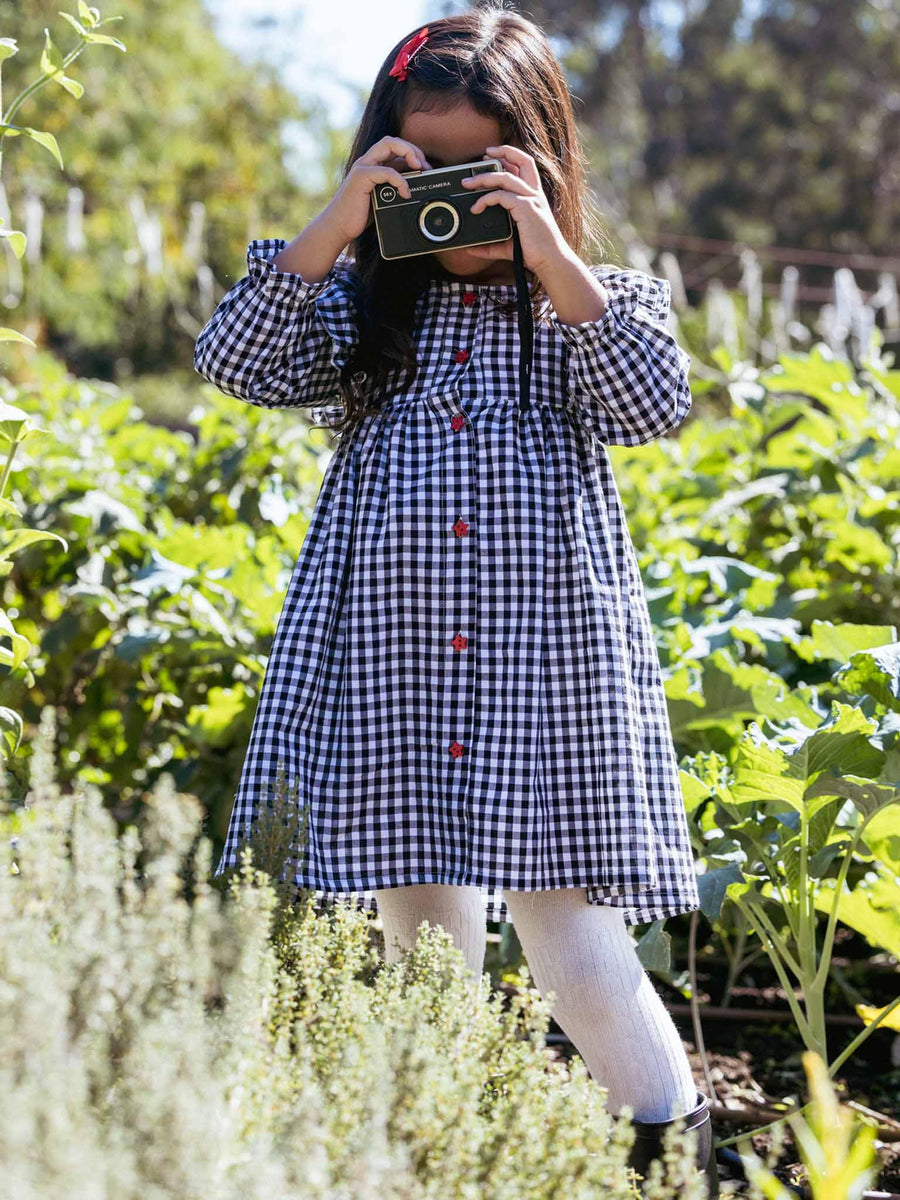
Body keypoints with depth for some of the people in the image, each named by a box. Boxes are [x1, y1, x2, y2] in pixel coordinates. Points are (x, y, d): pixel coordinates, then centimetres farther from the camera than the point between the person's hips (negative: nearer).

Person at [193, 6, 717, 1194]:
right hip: (392, 661, 3)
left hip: (548, 661, -2)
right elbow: (237, 361, -1)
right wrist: (330, 230, -9)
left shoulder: (597, 302, 7)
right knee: (424, 940, 8)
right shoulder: (366, 306, 11)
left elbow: (654, 404, -10)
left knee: (568, 933, -5)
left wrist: (550, 257, -14)